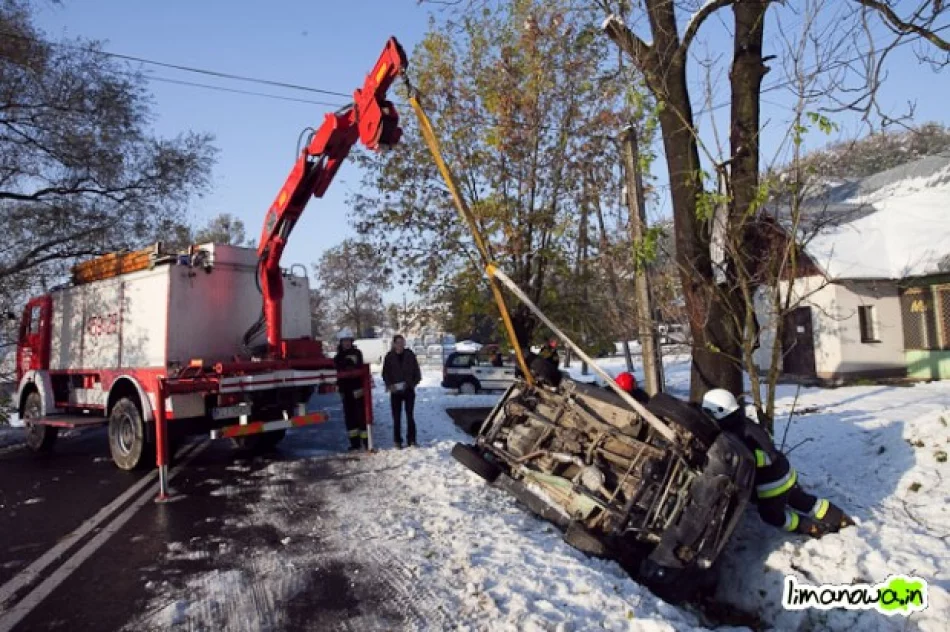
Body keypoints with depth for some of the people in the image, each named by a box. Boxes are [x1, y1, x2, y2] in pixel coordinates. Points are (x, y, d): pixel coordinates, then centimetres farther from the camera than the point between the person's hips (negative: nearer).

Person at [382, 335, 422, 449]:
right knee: (396, 417, 4)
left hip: (409, 390, 0)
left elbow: (417, 372, 4)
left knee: (410, 415, 5)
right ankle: (397, 441, 13)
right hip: (395, 391, 0)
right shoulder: (389, 357, 0)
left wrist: (413, 383, -9)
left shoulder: (410, 355, 0)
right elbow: (385, 374, 5)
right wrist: (390, 385, -9)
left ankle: (411, 440, 13)